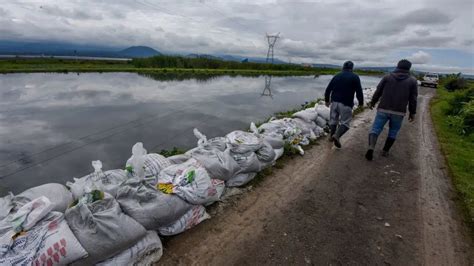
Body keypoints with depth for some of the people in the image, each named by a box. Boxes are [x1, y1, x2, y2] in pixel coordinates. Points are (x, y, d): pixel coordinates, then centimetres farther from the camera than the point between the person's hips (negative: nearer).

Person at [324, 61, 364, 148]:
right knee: (345, 122, 1)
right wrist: (361, 102, 7)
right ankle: (337, 136, -20)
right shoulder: (355, 77, -1)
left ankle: (332, 136, 28)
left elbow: (328, 89, 11)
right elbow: (359, 92, -5)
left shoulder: (337, 76, 11)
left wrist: (327, 100, 22)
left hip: (334, 102, 5)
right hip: (346, 104, -4)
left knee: (333, 119, 18)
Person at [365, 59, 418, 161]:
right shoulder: (412, 81, 6)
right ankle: (385, 151, 24)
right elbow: (413, 99, 3)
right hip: (399, 113, 1)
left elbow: (378, 92, 5)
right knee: (393, 131, 21)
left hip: (383, 110, -1)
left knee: (375, 129, 0)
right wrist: (412, 113, 11)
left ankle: (371, 148, -24)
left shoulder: (387, 77, 5)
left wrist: (372, 102, 20)